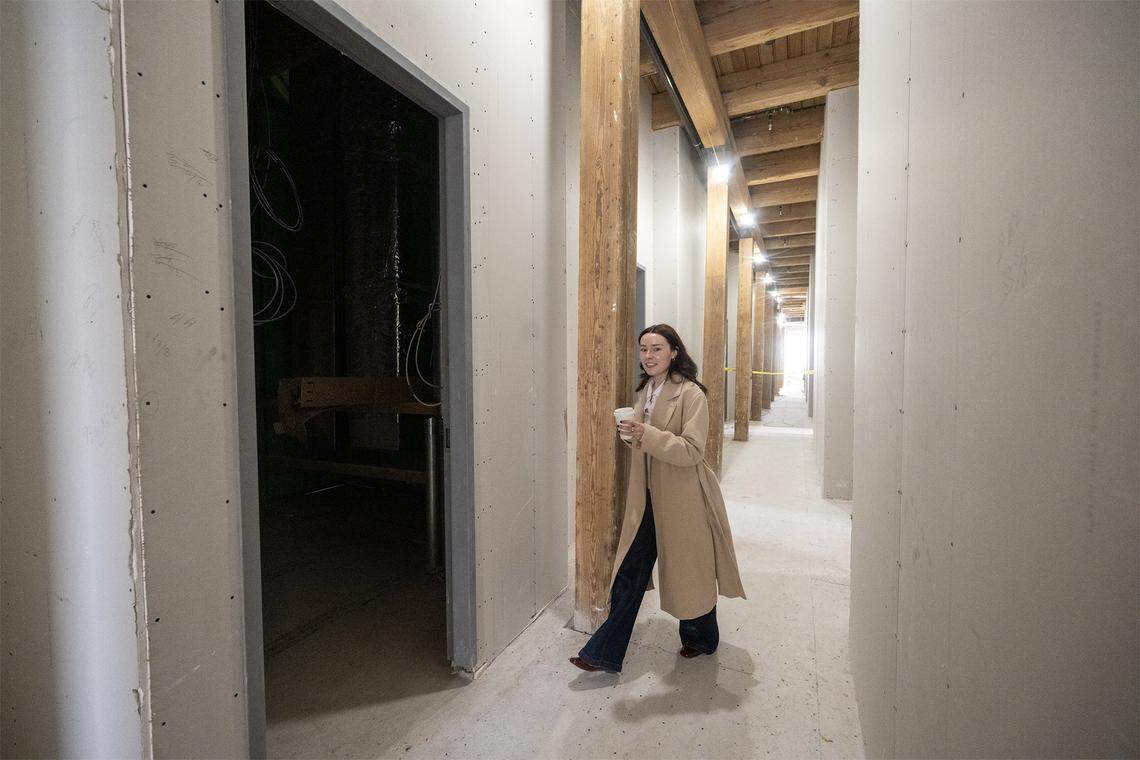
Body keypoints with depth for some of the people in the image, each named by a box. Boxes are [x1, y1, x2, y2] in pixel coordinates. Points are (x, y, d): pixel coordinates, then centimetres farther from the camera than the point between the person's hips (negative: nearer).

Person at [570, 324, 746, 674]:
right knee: (629, 574, 9)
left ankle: (701, 639, 43)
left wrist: (645, 434, -30)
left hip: (682, 499, -6)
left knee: (690, 572, 15)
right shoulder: (644, 391, 9)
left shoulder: (691, 394, -15)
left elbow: (691, 451, -21)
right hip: (648, 498, 6)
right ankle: (604, 654, 21)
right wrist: (630, 434, -3)